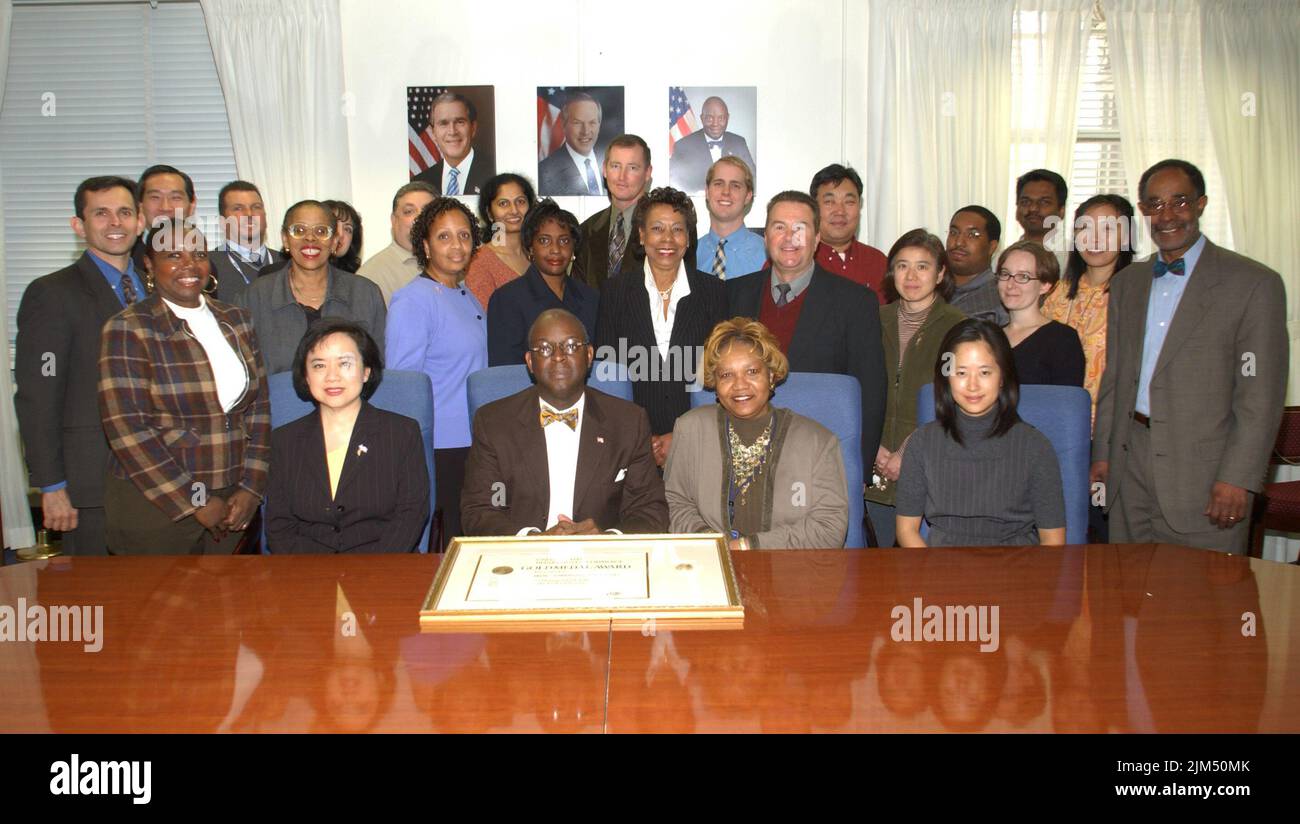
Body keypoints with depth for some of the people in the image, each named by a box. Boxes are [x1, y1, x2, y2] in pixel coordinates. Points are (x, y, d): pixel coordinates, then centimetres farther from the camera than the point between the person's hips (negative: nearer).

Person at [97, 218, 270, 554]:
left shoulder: (236, 320, 8)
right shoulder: (127, 330, -8)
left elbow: (259, 406, 7)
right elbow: (128, 430, -13)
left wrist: (251, 489, -2)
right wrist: (195, 503, -13)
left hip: (231, 503, 4)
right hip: (155, 505, -4)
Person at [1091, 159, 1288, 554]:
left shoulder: (1254, 283, -4)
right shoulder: (1126, 283, 14)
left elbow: (1261, 396, -8)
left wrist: (1238, 478, -13)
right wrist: (1102, 453, 10)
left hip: (1203, 470, -4)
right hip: (1131, 468, 5)